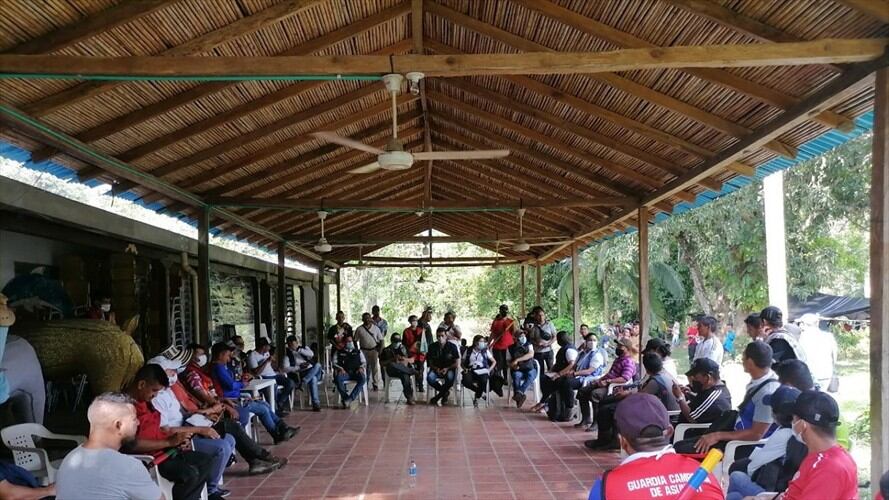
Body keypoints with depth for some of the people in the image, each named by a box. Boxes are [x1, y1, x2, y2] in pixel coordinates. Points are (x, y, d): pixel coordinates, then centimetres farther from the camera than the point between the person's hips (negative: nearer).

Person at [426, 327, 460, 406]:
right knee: (429, 378, -32)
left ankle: (437, 397, -17)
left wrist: (447, 368, -17)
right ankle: (445, 392, -6)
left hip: (449, 369, -2)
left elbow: (457, 363, -2)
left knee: (450, 378, -37)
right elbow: (430, 362, 5)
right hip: (436, 369, 2)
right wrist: (436, 369, -16)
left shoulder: (452, 346, -5)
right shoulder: (432, 347, 0)